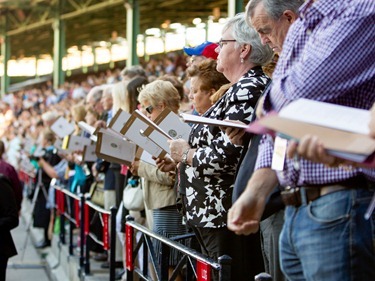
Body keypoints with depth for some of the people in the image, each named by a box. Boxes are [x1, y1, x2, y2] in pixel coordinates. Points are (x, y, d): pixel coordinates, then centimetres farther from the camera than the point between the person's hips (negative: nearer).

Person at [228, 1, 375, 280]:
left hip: (341, 212, -8)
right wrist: (256, 192, 7)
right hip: (295, 211, 8)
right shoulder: (299, 28, 19)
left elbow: (297, 94, -18)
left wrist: (267, 103, 5)